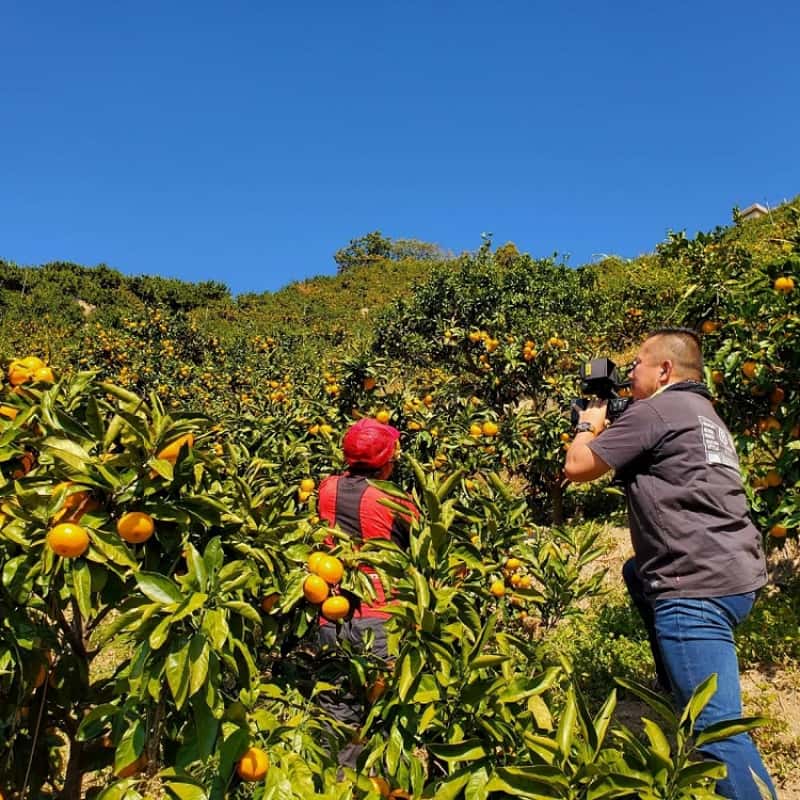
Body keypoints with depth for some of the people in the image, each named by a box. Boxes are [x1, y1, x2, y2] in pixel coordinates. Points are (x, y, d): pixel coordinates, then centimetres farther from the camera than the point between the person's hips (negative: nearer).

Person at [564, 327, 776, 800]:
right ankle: (678, 695, 39)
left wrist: (589, 427, 15)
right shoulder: (705, 415, 20)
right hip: (738, 575, 11)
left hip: (700, 587, -10)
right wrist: (610, 431, 28)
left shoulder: (654, 411, -8)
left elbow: (577, 468, -3)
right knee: (639, 574, 33)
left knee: (716, 730, -10)